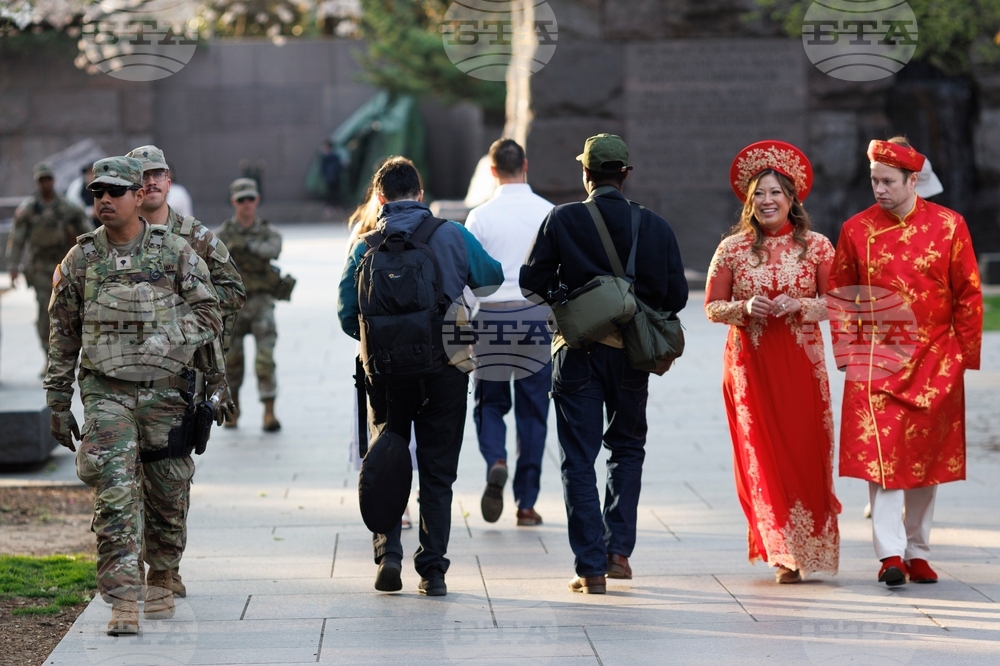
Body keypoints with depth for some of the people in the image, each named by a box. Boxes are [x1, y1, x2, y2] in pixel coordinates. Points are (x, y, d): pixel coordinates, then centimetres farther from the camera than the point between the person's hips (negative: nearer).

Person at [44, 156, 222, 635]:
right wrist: (58, 402, 9)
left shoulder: (175, 252, 3)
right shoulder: (81, 259, 7)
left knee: (167, 496, 9)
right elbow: (63, 333, 12)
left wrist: (171, 340, -12)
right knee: (114, 495, -12)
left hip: (166, 391, 0)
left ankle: (161, 581, 31)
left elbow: (209, 314, 5)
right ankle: (123, 601, -14)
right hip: (106, 391, 0)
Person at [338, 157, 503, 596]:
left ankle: (388, 552, -2)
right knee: (437, 470, 7)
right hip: (444, 372, 0)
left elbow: (347, 316, 1)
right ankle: (432, 570, 6)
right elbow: (492, 278, 10)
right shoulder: (452, 236, -3)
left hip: (386, 374, 1)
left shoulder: (366, 248, -1)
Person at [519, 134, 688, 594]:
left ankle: (591, 568, -2)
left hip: (577, 353, -2)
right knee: (627, 447, 21)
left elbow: (532, 281, -7)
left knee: (579, 459, 3)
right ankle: (619, 548, 14)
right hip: (631, 352, 2)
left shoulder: (562, 220, -7)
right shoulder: (655, 227, -3)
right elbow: (676, 297, -2)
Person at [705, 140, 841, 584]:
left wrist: (801, 306, -14)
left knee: (805, 451, -4)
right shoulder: (733, 248, 4)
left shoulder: (816, 246, 3)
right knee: (761, 454, -2)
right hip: (750, 363, 1)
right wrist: (745, 308, -12)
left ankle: (807, 547, 7)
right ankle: (783, 552, 4)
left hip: (801, 364, -1)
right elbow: (712, 307, 6)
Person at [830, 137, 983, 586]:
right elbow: (841, 296, 8)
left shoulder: (949, 226, 0)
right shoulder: (857, 230, 2)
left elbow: (968, 295, 3)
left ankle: (918, 553, 16)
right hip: (877, 360, 0)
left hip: (934, 362, 1)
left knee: (927, 458, 6)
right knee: (880, 455, -12)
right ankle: (890, 554, -15)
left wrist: (966, 354, 1)